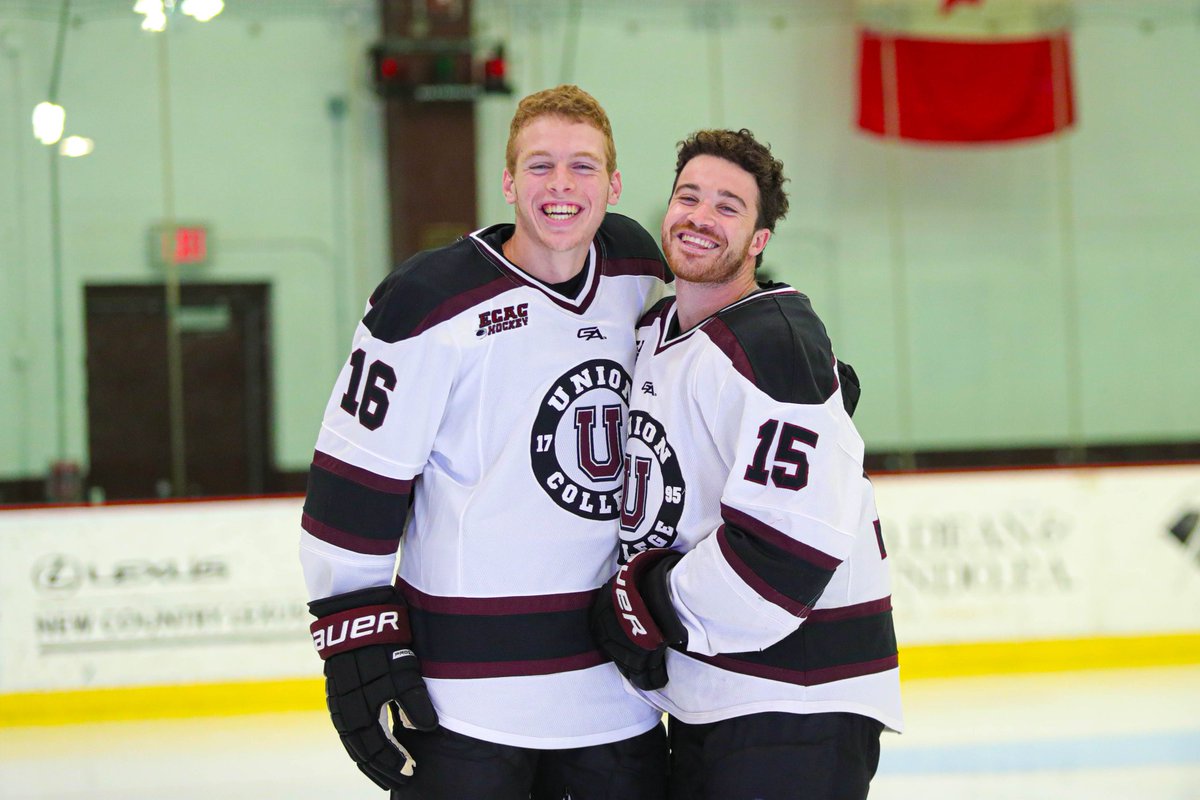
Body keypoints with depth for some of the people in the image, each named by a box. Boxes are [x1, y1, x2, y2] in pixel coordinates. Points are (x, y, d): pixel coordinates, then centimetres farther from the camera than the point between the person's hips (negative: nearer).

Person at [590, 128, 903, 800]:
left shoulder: (777, 345, -17)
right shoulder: (655, 333, 12)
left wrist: (647, 606, -16)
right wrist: (631, 597, 8)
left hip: (797, 701, -9)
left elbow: (794, 541, -25)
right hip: (701, 699, 9)